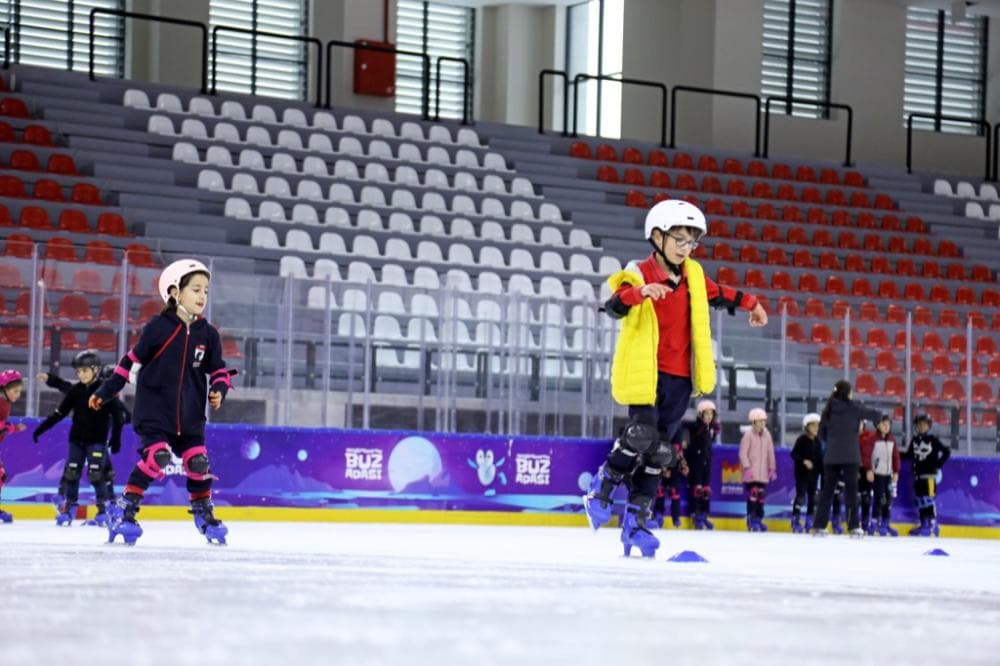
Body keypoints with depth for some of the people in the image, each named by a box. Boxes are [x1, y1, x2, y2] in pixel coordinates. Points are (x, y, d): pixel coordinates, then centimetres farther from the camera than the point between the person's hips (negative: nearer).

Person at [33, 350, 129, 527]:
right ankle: (68, 509, 10)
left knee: (96, 473, -9)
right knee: (71, 472, 2)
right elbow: (59, 412, 8)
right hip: (77, 438, 4)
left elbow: (118, 414, -6)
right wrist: (41, 428, 7)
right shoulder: (75, 390, 3)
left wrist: (116, 437, -10)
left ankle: (103, 510, -3)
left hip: (97, 439, -4)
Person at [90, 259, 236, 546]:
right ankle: (124, 511, -10)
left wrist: (218, 390, -8)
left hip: (190, 416, 4)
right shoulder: (158, 328, -8)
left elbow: (218, 369, 13)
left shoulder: (208, 334, 3)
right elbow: (132, 360, -1)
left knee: (198, 462, 1)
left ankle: (204, 513, 23)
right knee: (157, 457, -20)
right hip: (154, 412, -4)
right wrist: (105, 391, 2)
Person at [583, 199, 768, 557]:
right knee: (642, 435, -22)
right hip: (644, 373, -6)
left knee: (660, 450, 5)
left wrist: (750, 303, 41)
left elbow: (717, 294, 32)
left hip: (679, 377, 6)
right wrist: (640, 292, -44)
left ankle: (636, 520, 10)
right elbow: (614, 305, -26)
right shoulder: (639, 273, -9)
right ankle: (601, 490, 0)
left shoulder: (692, 275, 11)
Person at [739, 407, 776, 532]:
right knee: (753, 494, -11)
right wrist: (747, 467, -16)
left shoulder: (767, 435, 9)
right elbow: (743, 453, -9)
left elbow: (770, 453, 14)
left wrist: (772, 469, 12)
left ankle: (759, 519, 13)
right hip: (751, 472, -5)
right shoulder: (748, 434, -6)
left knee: (761, 494, 6)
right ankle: (751, 520, -8)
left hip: (763, 473, 5)